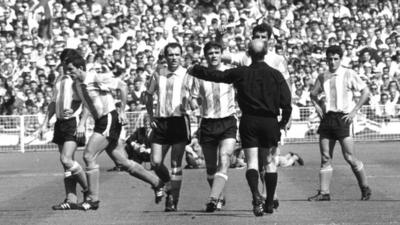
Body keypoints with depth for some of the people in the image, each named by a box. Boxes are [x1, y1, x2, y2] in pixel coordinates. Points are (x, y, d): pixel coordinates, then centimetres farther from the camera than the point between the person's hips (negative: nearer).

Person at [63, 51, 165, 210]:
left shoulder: (98, 78, -15)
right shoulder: (76, 85, 8)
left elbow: (122, 85, -8)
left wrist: (122, 111, -9)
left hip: (110, 119, -8)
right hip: (100, 123, 8)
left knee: (88, 156, -15)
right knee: (123, 162, 9)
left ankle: (92, 199, -8)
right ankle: (156, 183, 24)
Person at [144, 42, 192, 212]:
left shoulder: (186, 75, -2)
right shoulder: (158, 74, 9)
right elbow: (149, 95, 19)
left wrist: (189, 102, -25)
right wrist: (151, 116, 10)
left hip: (179, 120, -4)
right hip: (160, 122, 4)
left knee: (176, 164, -5)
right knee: (156, 163, 0)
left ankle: (173, 201, 0)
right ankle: (169, 186, 26)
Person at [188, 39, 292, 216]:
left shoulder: (240, 73, -2)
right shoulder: (275, 75, -3)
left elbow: (216, 75, 7)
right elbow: (286, 102, -6)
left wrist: (195, 70, 23)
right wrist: (284, 121, 11)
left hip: (248, 122, 0)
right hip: (269, 122, 0)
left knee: (252, 162, -2)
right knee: (269, 162, 12)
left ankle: (256, 196, -25)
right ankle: (270, 202, 14)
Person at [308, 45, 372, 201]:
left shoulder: (349, 75, -2)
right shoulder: (322, 77, 12)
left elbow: (365, 92, -1)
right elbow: (313, 94, 28)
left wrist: (354, 111, -7)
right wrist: (317, 106, 9)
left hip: (342, 118, -5)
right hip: (327, 118, 5)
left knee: (349, 157, -7)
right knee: (325, 157, 1)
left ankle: (365, 189, 9)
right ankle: (324, 192, 2)